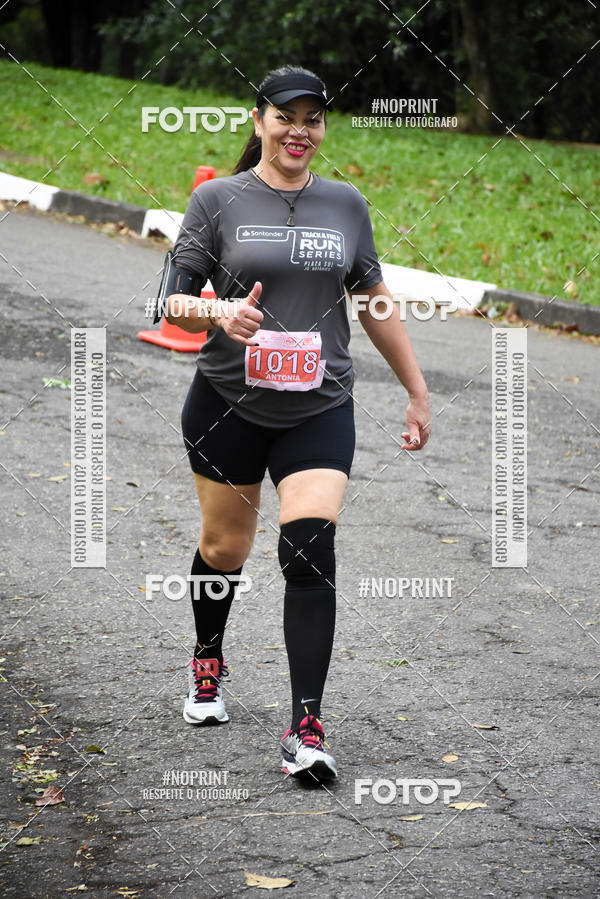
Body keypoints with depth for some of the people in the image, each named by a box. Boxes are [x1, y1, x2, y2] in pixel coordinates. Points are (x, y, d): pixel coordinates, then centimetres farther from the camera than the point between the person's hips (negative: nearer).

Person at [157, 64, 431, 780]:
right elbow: (173, 301, -3)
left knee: (310, 550, -14)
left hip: (320, 409, 1)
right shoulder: (217, 199, -1)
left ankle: (306, 728, -14)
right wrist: (218, 313, -25)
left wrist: (417, 391, 17)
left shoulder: (345, 204, 8)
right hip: (228, 403, -1)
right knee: (224, 548, 10)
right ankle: (208, 661, 43)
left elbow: (376, 304, 17)